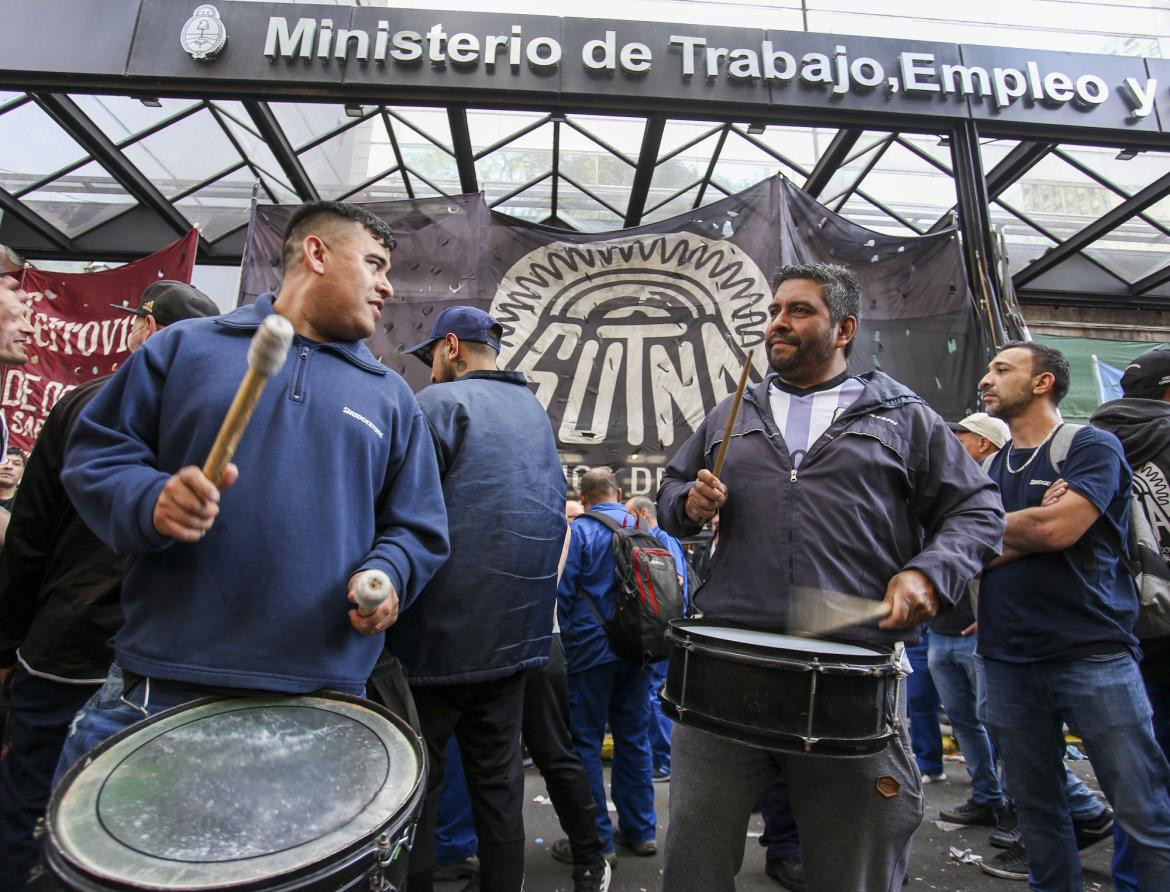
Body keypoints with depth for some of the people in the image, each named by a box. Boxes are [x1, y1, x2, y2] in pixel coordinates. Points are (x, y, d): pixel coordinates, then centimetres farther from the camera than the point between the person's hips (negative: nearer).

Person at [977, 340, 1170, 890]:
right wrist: (1026, 535, -8)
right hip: (1006, 658, 5)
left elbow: (1058, 526, -17)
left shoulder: (1092, 446, -2)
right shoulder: (991, 466, 14)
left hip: (1092, 653, -4)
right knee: (1035, 806, 13)